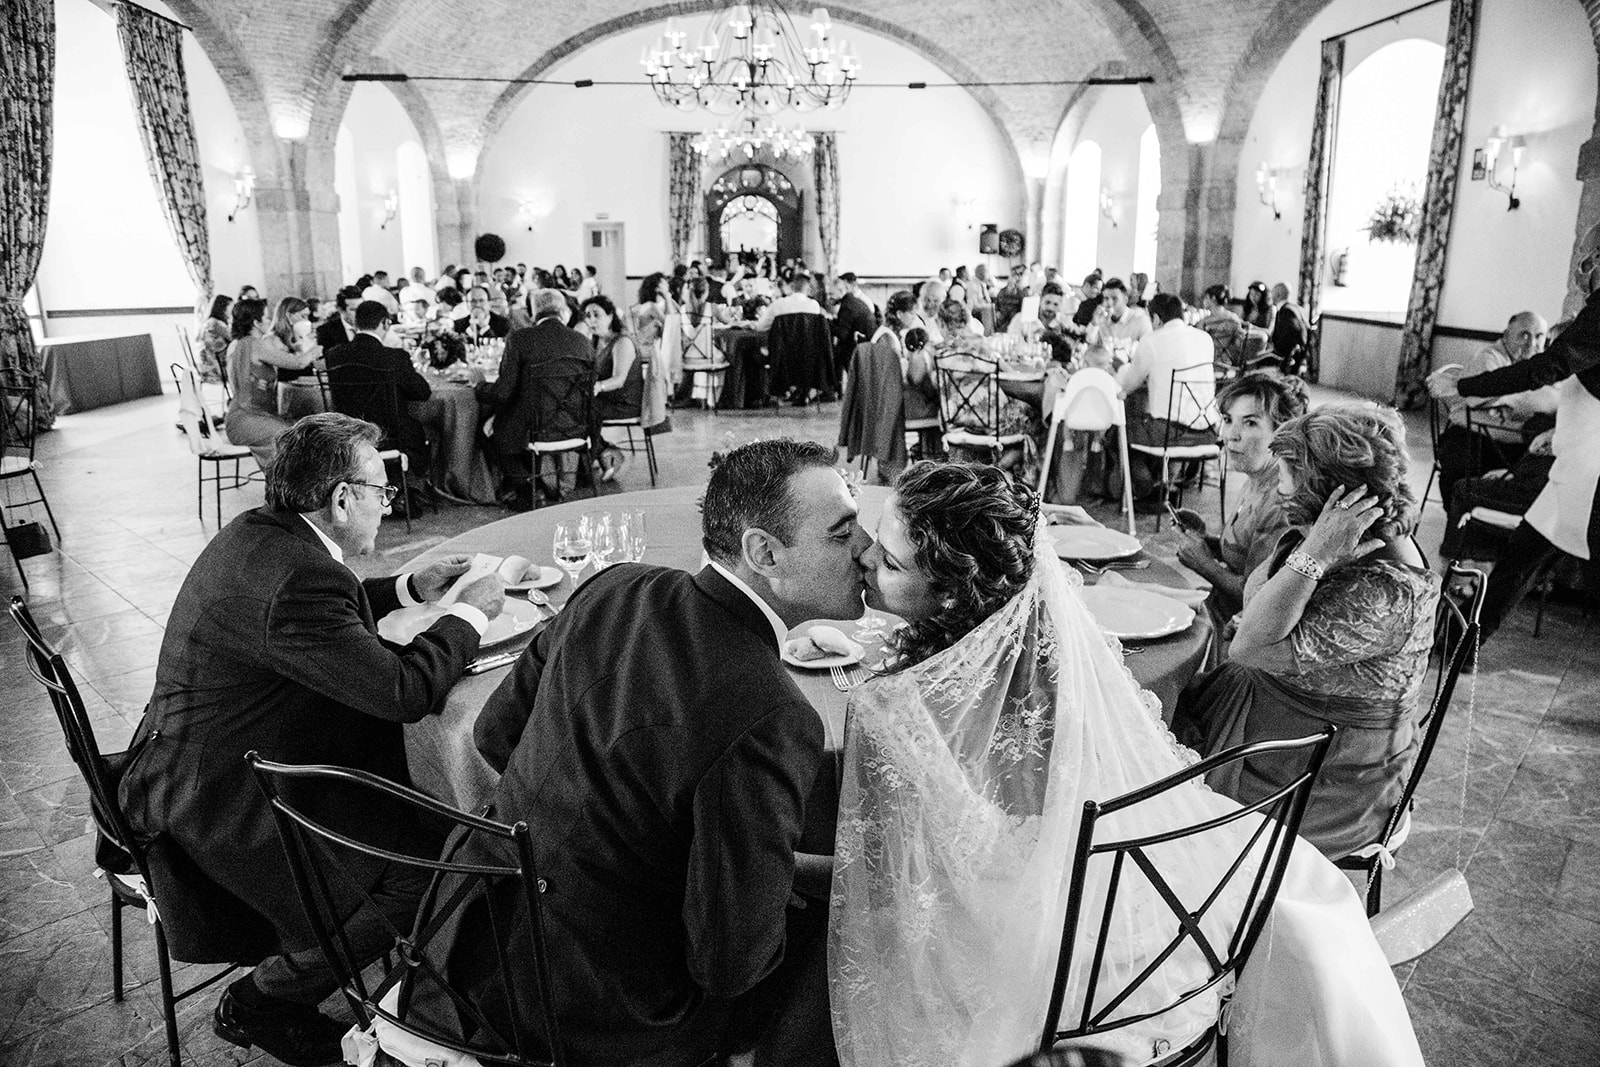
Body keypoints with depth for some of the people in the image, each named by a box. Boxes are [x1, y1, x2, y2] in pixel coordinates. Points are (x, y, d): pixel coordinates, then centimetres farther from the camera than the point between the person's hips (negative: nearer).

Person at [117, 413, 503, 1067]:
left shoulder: (255, 533, 2)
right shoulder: (298, 577, -30)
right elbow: (402, 689, -29)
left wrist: (409, 590, 11)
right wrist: (470, 615, -14)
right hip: (221, 809, -11)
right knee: (431, 867, -10)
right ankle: (261, 1002, 11)